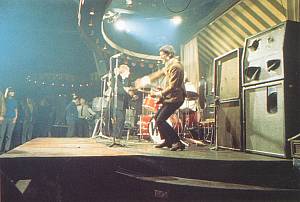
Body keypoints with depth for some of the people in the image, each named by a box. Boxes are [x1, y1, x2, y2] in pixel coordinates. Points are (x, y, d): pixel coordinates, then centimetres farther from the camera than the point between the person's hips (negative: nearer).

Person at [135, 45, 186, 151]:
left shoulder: (175, 66, -19)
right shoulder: (169, 65, 14)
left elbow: (172, 87, -24)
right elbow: (159, 73, 22)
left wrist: (158, 93, -20)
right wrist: (144, 80, 18)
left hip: (175, 98, -11)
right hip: (170, 98, 11)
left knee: (160, 121, -12)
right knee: (157, 117, 16)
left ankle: (177, 142, -6)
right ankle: (167, 141, 25)